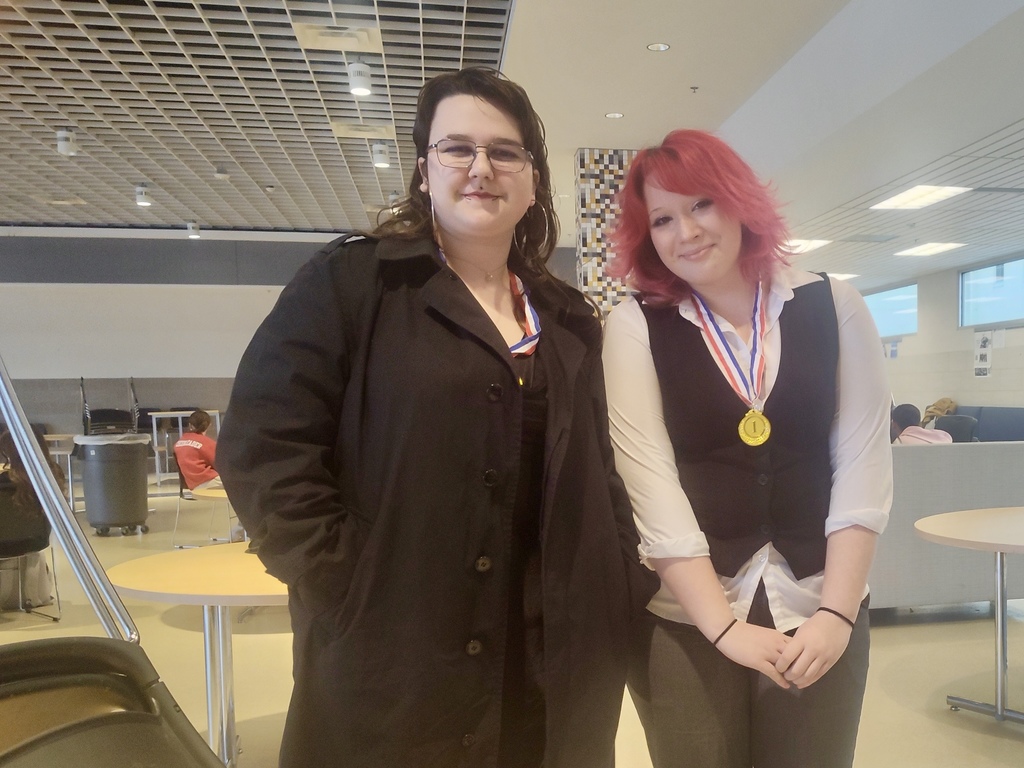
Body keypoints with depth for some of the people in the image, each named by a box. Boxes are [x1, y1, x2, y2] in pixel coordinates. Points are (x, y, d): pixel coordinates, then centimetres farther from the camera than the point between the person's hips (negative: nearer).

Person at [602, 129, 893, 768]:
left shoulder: (834, 307, 1)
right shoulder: (635, 326, -4)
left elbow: (864, 462, -1)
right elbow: (650, 483, -11)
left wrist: (837, 612, -8)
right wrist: (724, 627, -15)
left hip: (820, 613, 2)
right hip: (684, 621, -1)